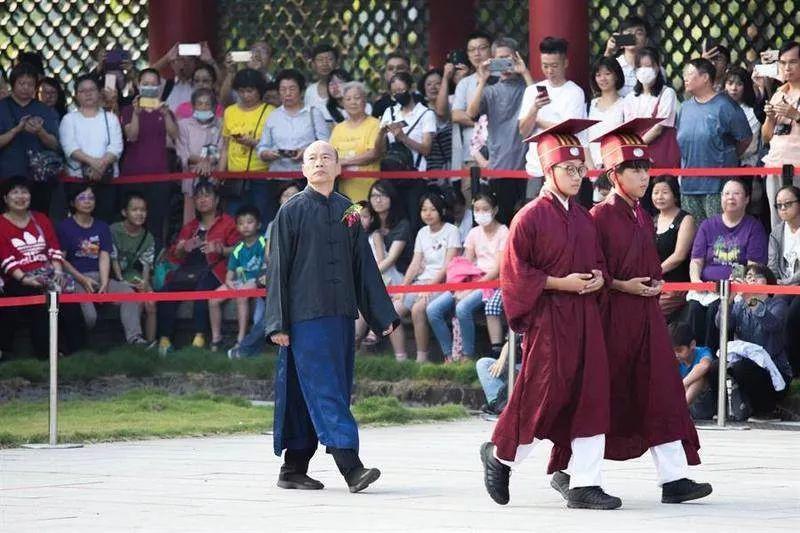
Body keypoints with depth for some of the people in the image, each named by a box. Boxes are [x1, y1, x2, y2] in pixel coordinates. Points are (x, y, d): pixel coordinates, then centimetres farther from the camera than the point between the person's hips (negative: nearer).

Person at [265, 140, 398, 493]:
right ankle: (351, 469, -21)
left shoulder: (347, 212, 12)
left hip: (340, 316, 5)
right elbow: (278, 268, -2)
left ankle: (294, 469, 16)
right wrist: (278, 324, -8)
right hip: (305, 317, -5)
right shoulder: (292, 211, -1)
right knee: (324, 391, -12)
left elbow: (365, 266, 14)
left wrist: (383, 316, 10)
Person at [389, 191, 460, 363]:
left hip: (442, 283, -7)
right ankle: (400, 359, -13)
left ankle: (422, 358, -24)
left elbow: (448, 266, -11)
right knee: (392, 309, -15)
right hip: (421, 282, 7)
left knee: (418, 309, -33)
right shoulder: (423, 233, 17)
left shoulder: (451, 231, -3)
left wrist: (430, 285, -20)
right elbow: (415, 264, 11)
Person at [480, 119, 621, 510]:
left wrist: (598, 278, 2)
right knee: (543, 393, -5)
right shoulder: (530, 218, -8)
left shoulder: (583, 219, 14)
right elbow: (514, 272, -10)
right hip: (547, 318, -7)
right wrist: (560, 283, -16)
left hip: (584, 315, 7)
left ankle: (583, 482, 3)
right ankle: (500, 454, 18)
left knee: (591, 396, 1)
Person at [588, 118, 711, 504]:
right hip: (612, 314, -7)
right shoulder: (600, 217, -9)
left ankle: (674, 477, -7)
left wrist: (656, 283, 7)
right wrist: (623, 286, -17)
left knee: (661, 392, -2)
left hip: (647, 312, 7)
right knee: (606, 396, 1)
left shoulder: (643, 218, 13)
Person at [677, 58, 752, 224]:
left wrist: (727, 158, 8)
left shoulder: (724, 106, -7)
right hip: (688, 184, 6)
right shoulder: (686, 108, 12)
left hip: (717, 185, -6)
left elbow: (745, 139, -2)